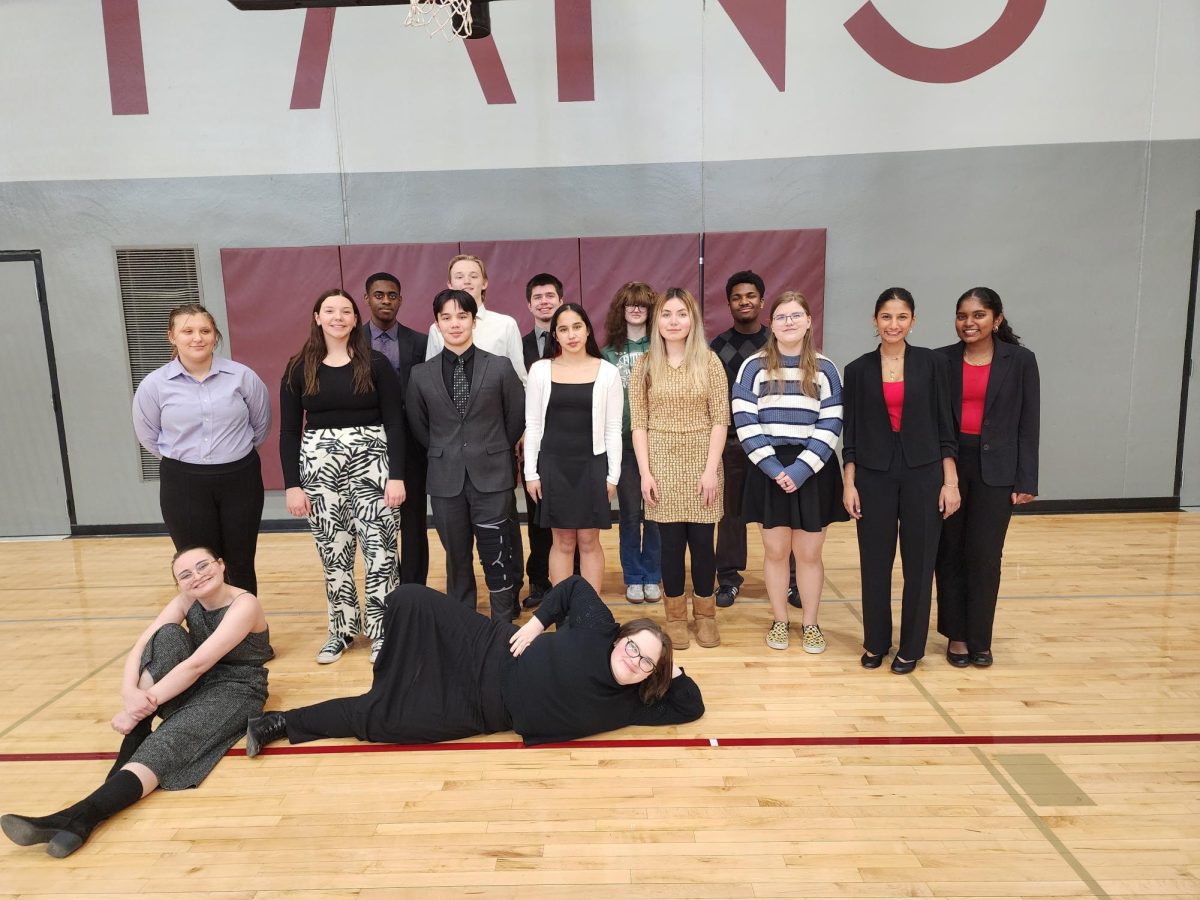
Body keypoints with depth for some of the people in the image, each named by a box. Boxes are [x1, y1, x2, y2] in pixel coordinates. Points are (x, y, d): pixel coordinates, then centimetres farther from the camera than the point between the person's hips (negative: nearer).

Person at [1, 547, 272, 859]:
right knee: (168, 636, -22)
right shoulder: (187, 600, -2)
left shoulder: (244, 605, -22)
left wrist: (144, 705, -29)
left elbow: (197, 664, -29)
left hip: (234, 692, -6)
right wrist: (130, 693, -31)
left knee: (167, 742, -32)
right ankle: (134, 739, -24)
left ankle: (80, 817, -45)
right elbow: (139, 647, -12)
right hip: (191, 685, 6)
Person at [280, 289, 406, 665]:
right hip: (319, 465, 2)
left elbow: (394, 423, -2)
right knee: (333, 554, 8)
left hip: (371, 463, -1)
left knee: (379, 550, -2)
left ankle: (382, 631, 13)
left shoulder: (376, 364, 1)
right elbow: (289, 431, 4)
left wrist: (396, 475, -9)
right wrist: (292, 484, -2)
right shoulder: (299, 368, 5)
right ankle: (341, 629, 25)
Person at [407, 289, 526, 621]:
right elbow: (418, 425, 13)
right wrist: (445, 455, 13)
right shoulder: (421, 374, 3)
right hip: (446, 479, 2)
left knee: (497, 557, 1)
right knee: (456, 557, 12)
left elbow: (516, 417, 7)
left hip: (491, 477, -2)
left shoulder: (499, 368, -2)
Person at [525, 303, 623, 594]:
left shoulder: (608, 372, -1)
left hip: (592, 464, 0)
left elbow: (613, 429, 1)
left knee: (589, 541, 6)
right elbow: (533, 425, 3)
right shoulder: (540, 370, 1)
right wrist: (531, 473, 0)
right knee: (563, 542, 7)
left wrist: (613, 475, -1)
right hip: (553, 464, 1)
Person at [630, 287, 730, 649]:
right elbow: (638, 423, 1)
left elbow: (720, 420, -2)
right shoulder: (645, 365, 3)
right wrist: (645, 473, -6)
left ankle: (705, 615, 23)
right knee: (671, 543, 6)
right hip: (662, 464, 0)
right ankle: (675, 616, 22)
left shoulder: (709, 361, 1)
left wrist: (711, 470, -10)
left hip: (701, 463, 0)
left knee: (702, 542, 4)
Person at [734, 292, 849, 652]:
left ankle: (810, 624, 23)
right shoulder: (754, 366, 1)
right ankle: (779, 622, 25)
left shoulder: (825, 369, 3)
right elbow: (744, 422, -6)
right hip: (769, 471, 0)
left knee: (809, 553, 6)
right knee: (775, 551, 8)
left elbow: (831, 425, -3)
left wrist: (801, 469, -14)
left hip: (813, 471, 0)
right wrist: (773, 467, -14)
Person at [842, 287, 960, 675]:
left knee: (919, 562, 7)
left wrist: (951, 481, -4)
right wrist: (849, 483, -2)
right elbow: (850, 432, 3)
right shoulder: (858, 369, 2)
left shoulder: (932, 363, 1)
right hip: (873, 474, 1)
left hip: (922, 472, 0)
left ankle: (911, 646, 22)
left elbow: (944, 425, 1)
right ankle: (875, 641, 24)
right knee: (874, 562, 7)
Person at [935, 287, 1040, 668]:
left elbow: (1028, 424, 0)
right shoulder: (941, 360, 1)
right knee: (950, 553, 8)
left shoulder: (1020, 360, 0)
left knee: (984, 555, 3)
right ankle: (956, 634, 21)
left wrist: (1026, 480, -4)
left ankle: (979, 638, 19)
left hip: (995, 469, -1)